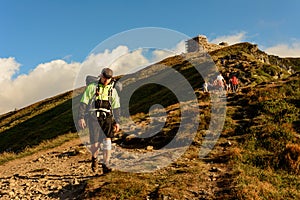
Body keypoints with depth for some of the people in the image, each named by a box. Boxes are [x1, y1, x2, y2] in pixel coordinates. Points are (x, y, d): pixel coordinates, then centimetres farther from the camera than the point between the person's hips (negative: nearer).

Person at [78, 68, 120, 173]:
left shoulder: (113, 90, 13)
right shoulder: (91, 87, 6)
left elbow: (116, 108, 15)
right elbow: (83, 103, 3)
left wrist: (116, 122, 8)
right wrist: (81, 118, -5)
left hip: (107, 118, 2)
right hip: (94, 118, -2)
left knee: (107, 141, -13)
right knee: (95, 143, -5)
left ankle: (106, 165, -8)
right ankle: (94, 158, 27)